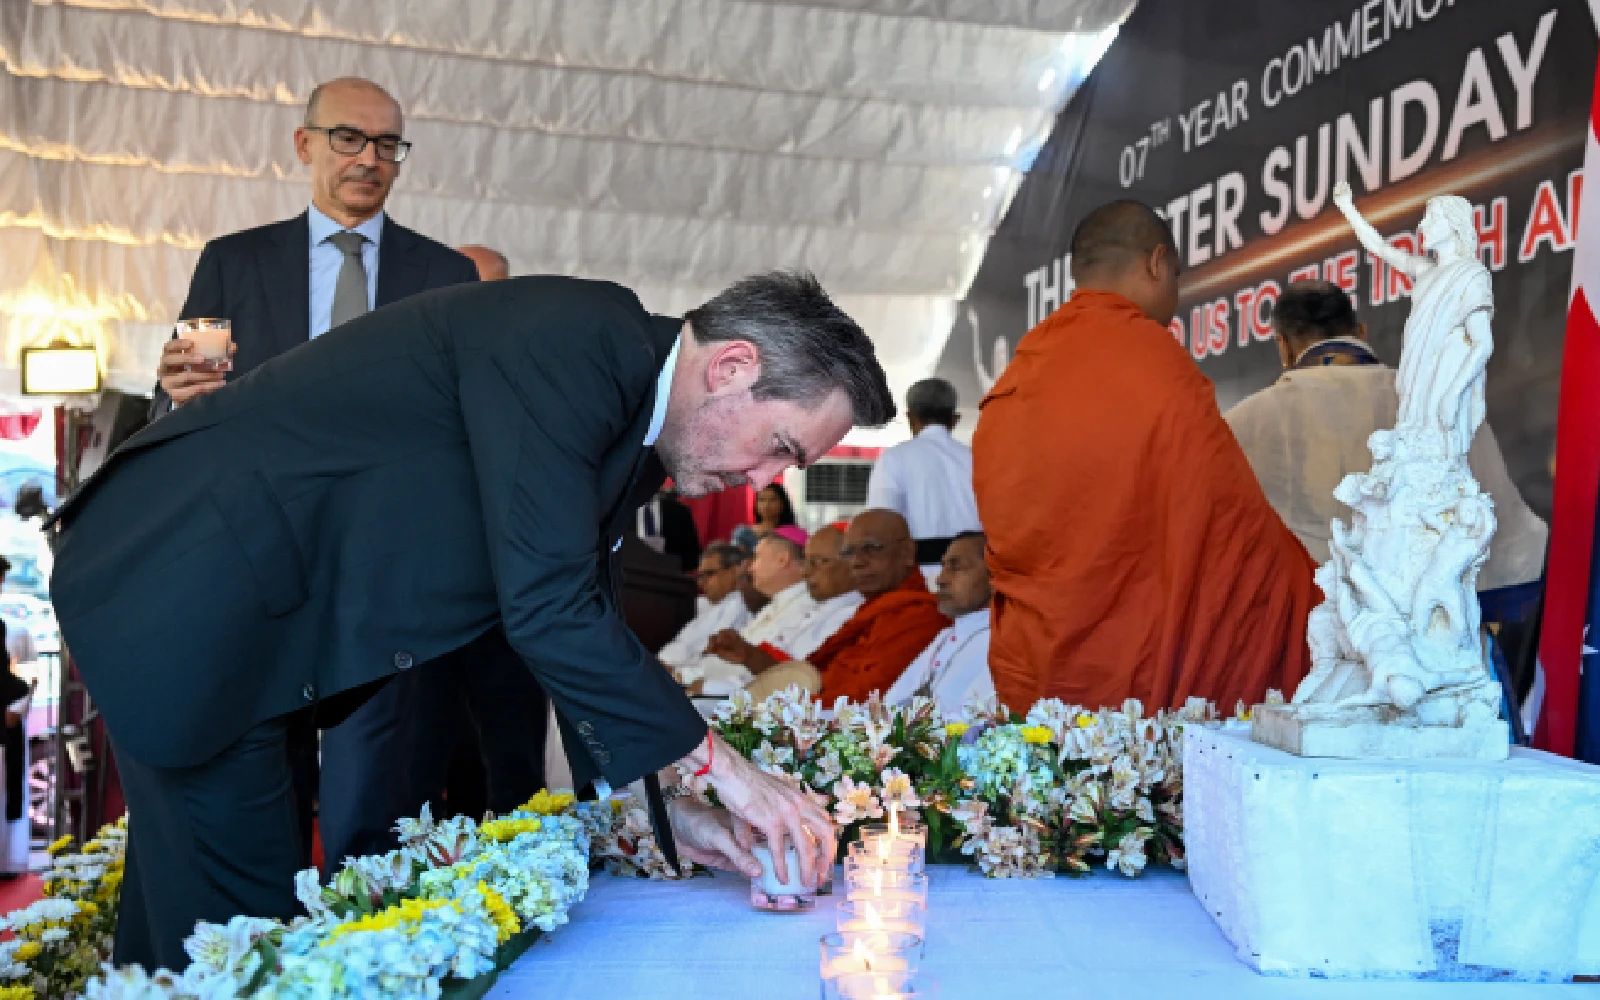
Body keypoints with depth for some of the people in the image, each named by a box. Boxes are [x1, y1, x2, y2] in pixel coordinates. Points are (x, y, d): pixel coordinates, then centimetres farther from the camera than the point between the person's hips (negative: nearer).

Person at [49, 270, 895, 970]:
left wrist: (661, 811, 8)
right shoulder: (574, 338, -24)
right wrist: (720, 764, -19)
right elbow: (548, 610, -29)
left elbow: (583, 619, 11)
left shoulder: (636, 434, 5)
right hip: (186, 590, -9)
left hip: (242, 607, 9)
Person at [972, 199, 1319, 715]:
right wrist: (1331, 613, 4)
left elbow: (1006, 548, 11)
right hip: (1137, 681, -6)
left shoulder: (1013, 379, 7)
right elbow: (1231, 524, -9)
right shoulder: (1151, 361, -12)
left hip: (1027, 672, 7)